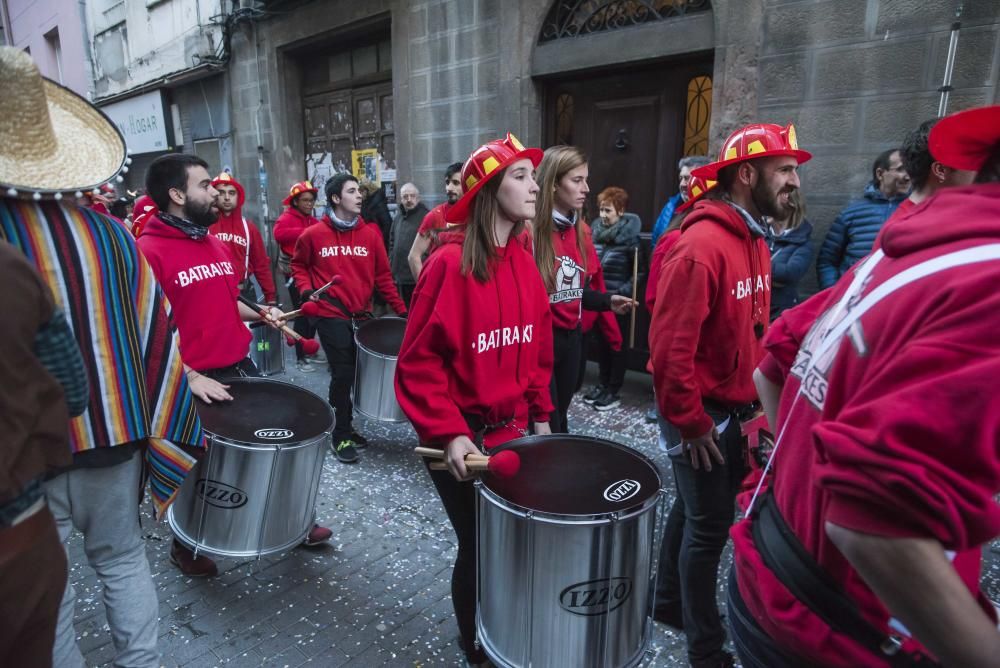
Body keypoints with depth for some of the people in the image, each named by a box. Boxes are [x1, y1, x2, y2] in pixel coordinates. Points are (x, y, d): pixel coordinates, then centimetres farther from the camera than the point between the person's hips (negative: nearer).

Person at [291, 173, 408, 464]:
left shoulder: (370, 233, 4)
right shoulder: (313, 234, -2)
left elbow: (382, 274, 7)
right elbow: (299, 265, 13)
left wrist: (401, 309, 4)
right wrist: (306, 290, -5)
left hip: (362, 315, 4)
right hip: (331, 315, -3)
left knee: (359, 372, 9)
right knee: (343, 374, -5)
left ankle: (346, 425, 28)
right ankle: (341, 436, 10)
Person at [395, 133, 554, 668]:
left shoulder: (525, 263, 3)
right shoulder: (450, 263, -18)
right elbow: (418, 360, -16)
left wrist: (540, 415, 11)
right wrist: (447, 432, -21)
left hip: (512, 430, 6)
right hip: (462, 436, -6)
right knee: (478, 547, 10)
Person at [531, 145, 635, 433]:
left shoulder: (578, 231, 8)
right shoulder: (530, 232, -18)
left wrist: (607, 301, 1)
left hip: (571, 336, 7)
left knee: (559, 419, 20)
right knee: (545, 427, 4)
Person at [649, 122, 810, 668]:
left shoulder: (754, 242, 9)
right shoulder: (701, 246, -21)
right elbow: (669, 345, -24)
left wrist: (757, 396, 11)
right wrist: (690, 423, -18)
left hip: (735, 409, 9)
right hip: (702, 415, -9)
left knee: (694, 509, 21)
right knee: (709, 527, 5)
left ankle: (669, 605, 42)